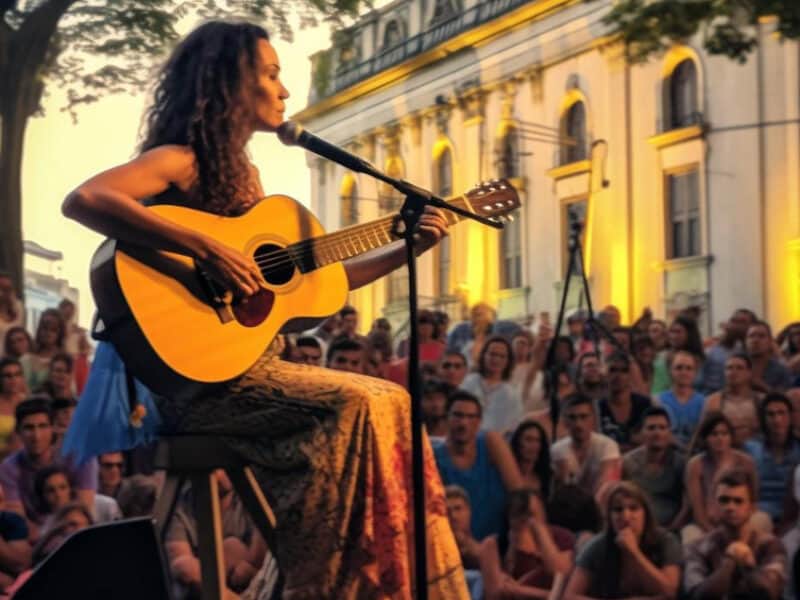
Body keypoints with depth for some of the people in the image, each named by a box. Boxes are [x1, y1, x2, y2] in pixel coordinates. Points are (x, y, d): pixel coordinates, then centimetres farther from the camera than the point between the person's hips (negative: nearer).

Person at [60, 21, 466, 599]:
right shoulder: (180, 161, -8)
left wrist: (408, 248, 16)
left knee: (390, 402, -5)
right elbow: (82, 200, -28)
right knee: (354, 403, -21)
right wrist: (207, 249, -30)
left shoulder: (245, 173, 18)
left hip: (250, 359, 8)